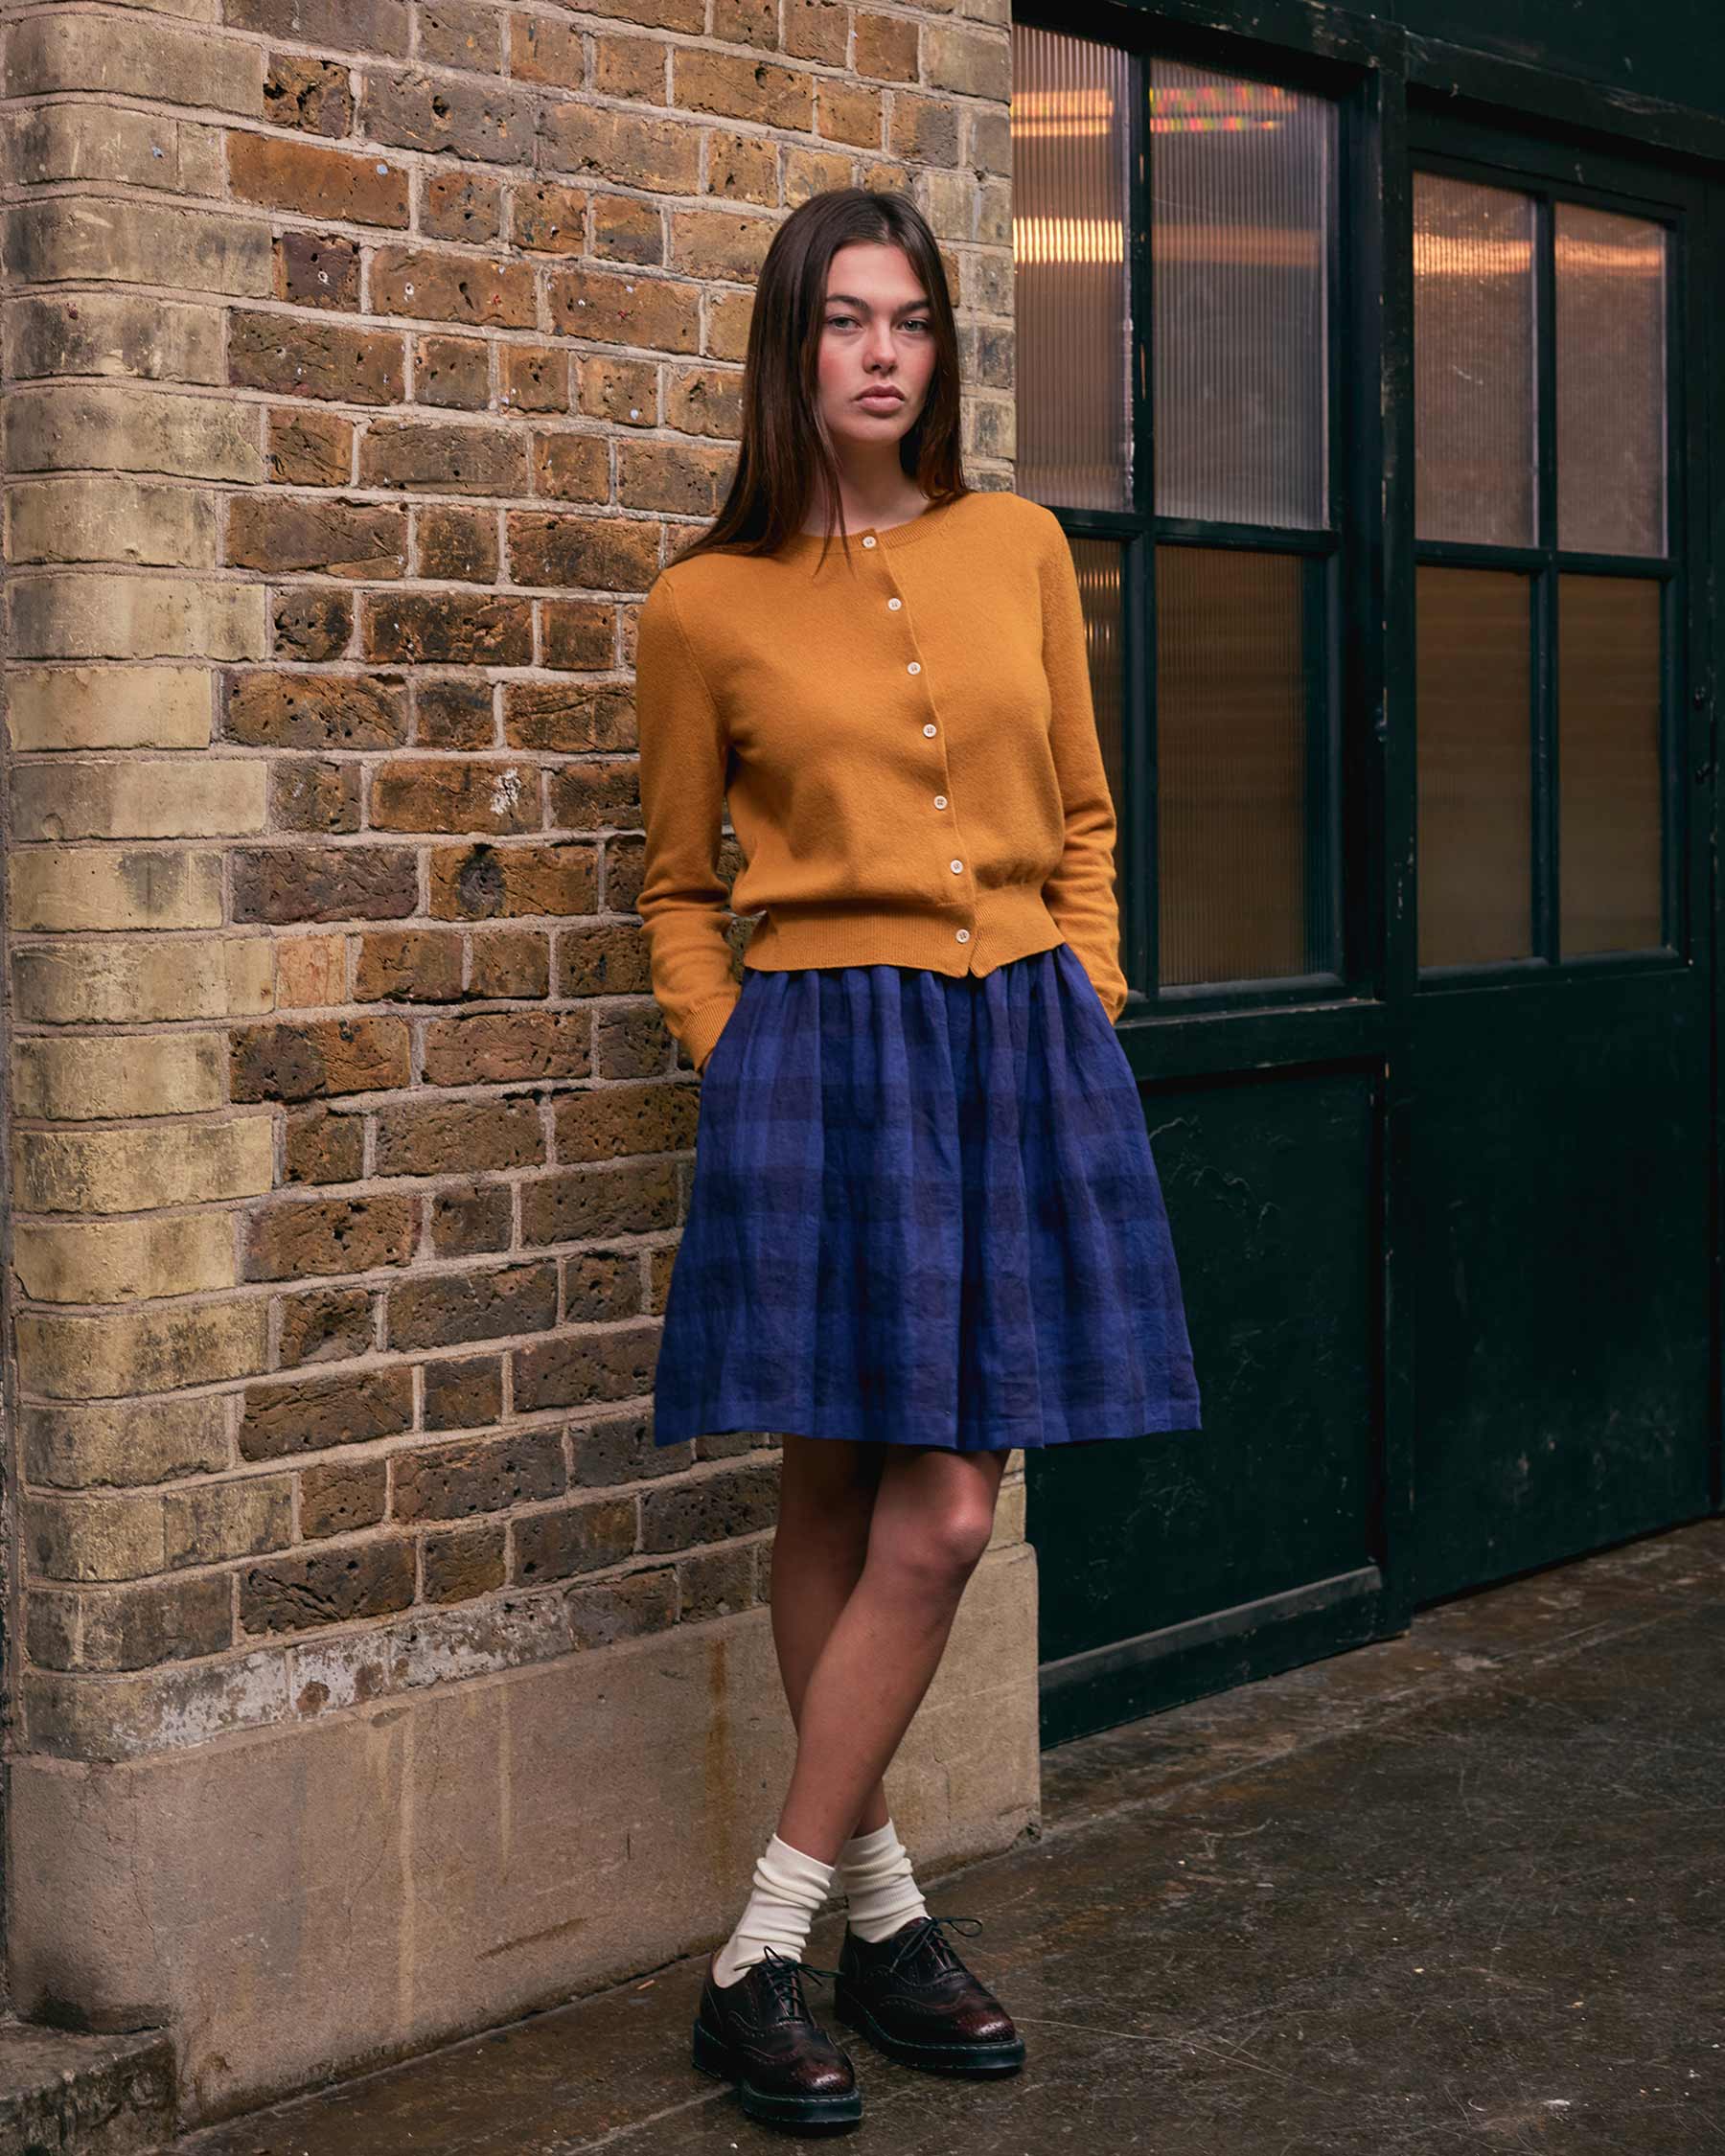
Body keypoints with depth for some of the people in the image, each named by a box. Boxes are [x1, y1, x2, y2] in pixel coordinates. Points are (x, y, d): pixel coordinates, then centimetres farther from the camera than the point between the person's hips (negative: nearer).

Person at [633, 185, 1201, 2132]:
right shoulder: (704, 608, 1)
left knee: (937, 1515, 1)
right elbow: (679, 890, 11)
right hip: (825, 1043, -3)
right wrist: (735, 1067, 0)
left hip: (1024, 1042, 3)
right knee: (857, 1505, -3)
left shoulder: (1017, 550, 9)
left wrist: (1088, 1014, 7)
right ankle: (766, 1960, 8)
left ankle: (824, 1925, 12)